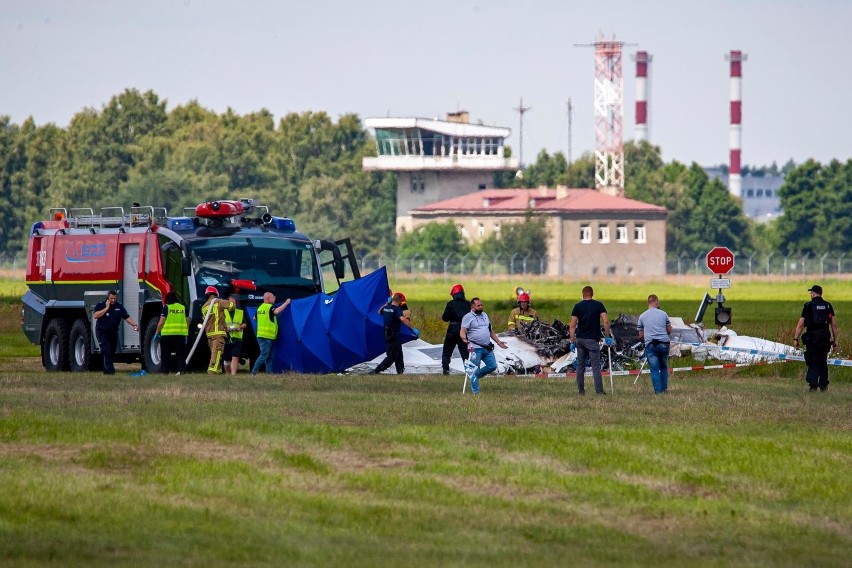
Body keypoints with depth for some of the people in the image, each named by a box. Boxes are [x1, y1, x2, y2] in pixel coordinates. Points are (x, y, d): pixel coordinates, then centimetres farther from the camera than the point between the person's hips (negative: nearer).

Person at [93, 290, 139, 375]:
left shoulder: (119, 307, 4)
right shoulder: (100, 305, -5)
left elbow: (127, 317, -2)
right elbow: (96, 315, -19)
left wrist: (134, 325, -18)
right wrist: (107, 308, -19)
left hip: (113, 332, 5)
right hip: (102, 332, -5)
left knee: (112, 352, 7)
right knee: (107, 351, -17)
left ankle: (106, 370, 18)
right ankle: (109, 370, -21)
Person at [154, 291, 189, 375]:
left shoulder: (166, 308, -3)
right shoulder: (183, 308, 9)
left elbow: (161, 322, -6)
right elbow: (187, 322, 10)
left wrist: (157, 333, 3)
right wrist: (186, 335, 17)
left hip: (168, 334, -3)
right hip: (181, 333, 3)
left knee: (166, 353, 6)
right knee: (180, 353, 6)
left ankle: (166, 370, 6)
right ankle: (181, 369, -4)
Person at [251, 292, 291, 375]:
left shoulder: (260, 308, 16)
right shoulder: (269, 307, -12)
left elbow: (255, 318, 28)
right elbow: (276, 311, -32)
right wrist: (286, 303, -23)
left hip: (260, 335, 9)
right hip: (267, 336, -9)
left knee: (269, 356, 12)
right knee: (264, 355, -9)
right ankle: (253, 373, -11)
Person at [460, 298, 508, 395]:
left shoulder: (484, 315, 19)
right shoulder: (468, 317, -3)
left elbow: (491, 331, 27)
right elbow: (463, 331, -14)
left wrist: (498, 341, 22)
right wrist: (464, 338, -36)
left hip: (487, 348, 7)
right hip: (475, 348, -7)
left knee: (492, 366, 2)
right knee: (474, 370, -5)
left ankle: (476, 376, 23)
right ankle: (475, 392, -1)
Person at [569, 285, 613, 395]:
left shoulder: (578, 306, 2)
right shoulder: (598, 305, -1)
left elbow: (572, 326, -1)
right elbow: (606, 322, -10)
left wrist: (572, 342, 2)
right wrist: (608, 336, -1)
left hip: (580, 339, 2)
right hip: (592, 340, -2)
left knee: (580, 366, 12)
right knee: (596, 367, -3)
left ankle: (581, 390, 13)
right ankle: (599, 390, -11)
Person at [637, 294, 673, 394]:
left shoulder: (642, 316, 4)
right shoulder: (663, 314, 4)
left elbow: (641, 335, 7)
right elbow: (669, 330, 11)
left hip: (650, 344, -1)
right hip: (664, 343, 1)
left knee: (654, 369, 1)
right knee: (663, 367, 17)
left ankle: (658, 390, -4)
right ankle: (664, 388, 16)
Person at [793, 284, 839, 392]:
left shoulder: (809, 306, -4)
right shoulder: (828, 306, 8)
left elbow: (800, 324, -5)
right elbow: (834, 325, 8)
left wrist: (795, 339, 1)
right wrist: (835, 341, 13)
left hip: (812, 338, -4)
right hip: (825, 337, 4)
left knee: (813, 363, 0)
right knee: (823, 363, 14)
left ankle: (813, 385, -8)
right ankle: (823, 386, 12)